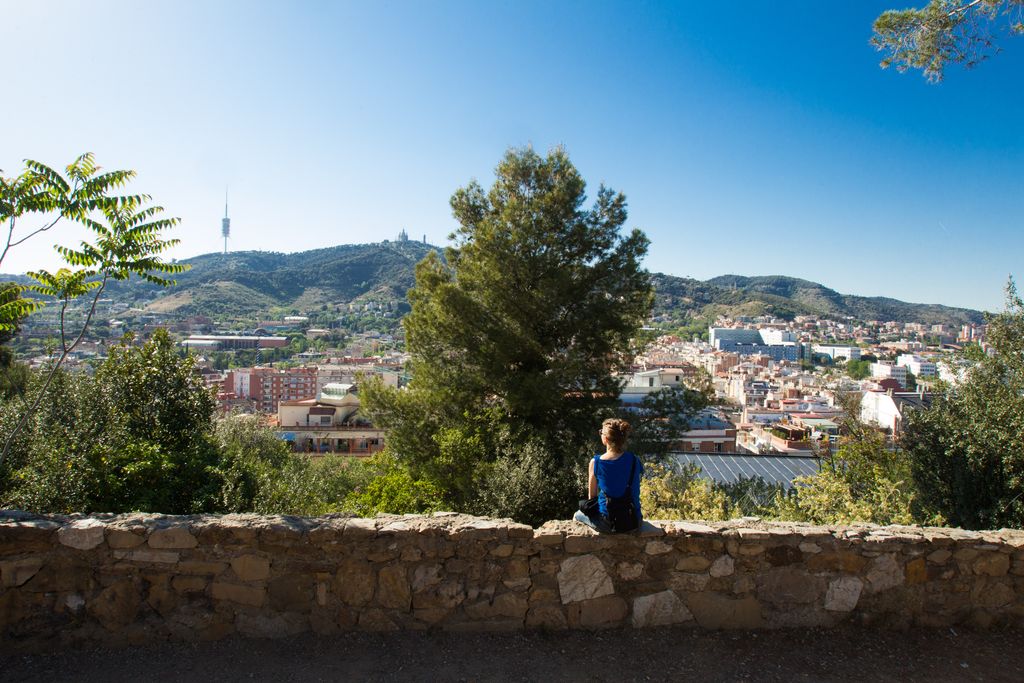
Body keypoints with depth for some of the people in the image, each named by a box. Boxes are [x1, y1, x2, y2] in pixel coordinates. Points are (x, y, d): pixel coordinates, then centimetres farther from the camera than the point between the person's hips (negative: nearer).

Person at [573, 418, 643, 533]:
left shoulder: (595, 462, -15)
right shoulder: (635, 461, -9)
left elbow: (592, 495, -2)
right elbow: (635, 491, 6)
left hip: (607, 524, -3)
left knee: (578, 514, 26)